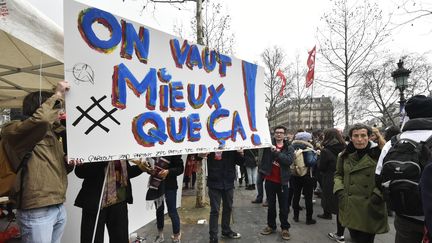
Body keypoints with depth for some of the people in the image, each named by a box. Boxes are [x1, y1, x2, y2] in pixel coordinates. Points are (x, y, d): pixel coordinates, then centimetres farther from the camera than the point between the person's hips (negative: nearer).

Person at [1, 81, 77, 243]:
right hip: (37, 212, -7)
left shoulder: (52, 135, 14)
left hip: (59, 208, 8)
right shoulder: (13, 131, -10)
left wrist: (69, 163, -1)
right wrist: (57, 95, -18)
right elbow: (40, 119, -34)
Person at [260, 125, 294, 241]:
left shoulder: (289, 148, 0)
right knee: (271, 205, 16)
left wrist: (276, 152, -23)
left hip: (282, 181, -1)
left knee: (283, 206, 10)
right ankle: (271, 225, 32)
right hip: (270, 180, 1)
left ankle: (285, 228, 26)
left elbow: (289, 160, -17)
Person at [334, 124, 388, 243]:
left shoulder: (378, 154, -9)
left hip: (369, 208, -3)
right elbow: (338, 174, 14)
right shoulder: (345, 155, 3)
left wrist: (378, 193, -14)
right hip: (350, 207, 3)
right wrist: (339, 189, -1)